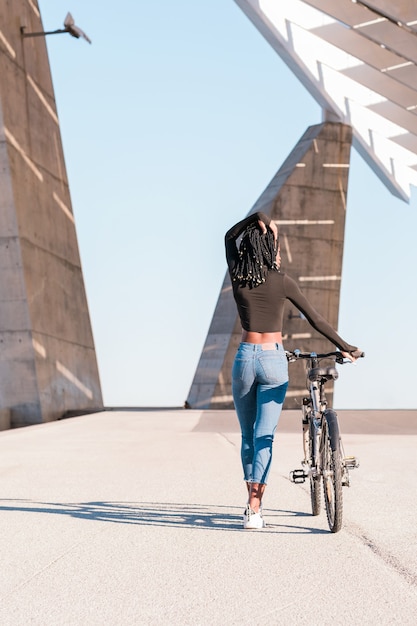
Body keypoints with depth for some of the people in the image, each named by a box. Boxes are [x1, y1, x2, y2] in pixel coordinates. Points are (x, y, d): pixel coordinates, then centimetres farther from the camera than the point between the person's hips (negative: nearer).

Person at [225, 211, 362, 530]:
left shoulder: (238, 278, -1)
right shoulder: (283, 282, -7)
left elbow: (230, 237, 17)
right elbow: (316, 320, -2)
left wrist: (256, 218, 3)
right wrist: (345, 347, 8)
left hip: (245, 359, 2)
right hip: (274, 360, -2)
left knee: (248, 435, 15)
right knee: (264, 436, -2)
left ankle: (252, 500, 20)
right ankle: (255, 507, -10)